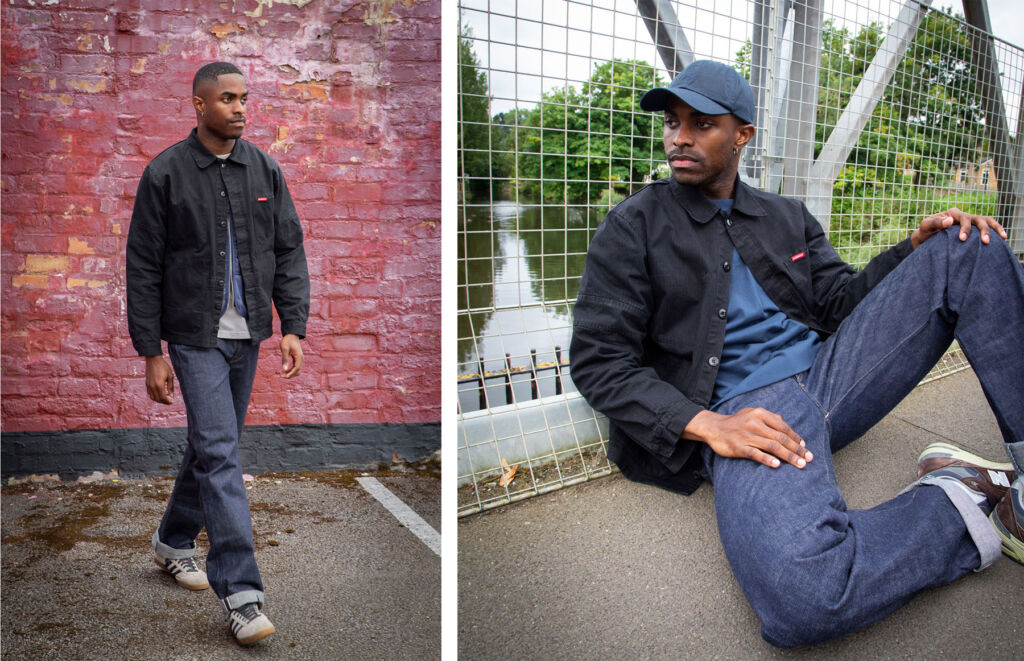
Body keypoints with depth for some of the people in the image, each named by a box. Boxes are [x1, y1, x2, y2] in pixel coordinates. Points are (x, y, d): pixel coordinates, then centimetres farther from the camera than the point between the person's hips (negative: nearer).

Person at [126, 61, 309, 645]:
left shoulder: (264, 170, 5)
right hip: (195, 337, -5)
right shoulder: (166, 174, -6)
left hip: (247, 336, 5)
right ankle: (241, 594, -7)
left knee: (215, 444, 17)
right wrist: (152, 353, -8)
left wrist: (293, 326, -5)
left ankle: (175, 540, 39)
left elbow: (289, 251, 6)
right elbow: (143, 269, -5)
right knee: (220, 452, -11)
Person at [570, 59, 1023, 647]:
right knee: (801, 597, -38)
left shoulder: (788, 218, 20)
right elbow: (598, 360, -4)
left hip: (830, 373, 6)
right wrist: (706, 425, -17)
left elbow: (841, 302, 18)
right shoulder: (634, 228, 3)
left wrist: (916, 247, -1)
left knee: (968, 248, -7)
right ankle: (964, 503, -13)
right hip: (744, 409, -5)